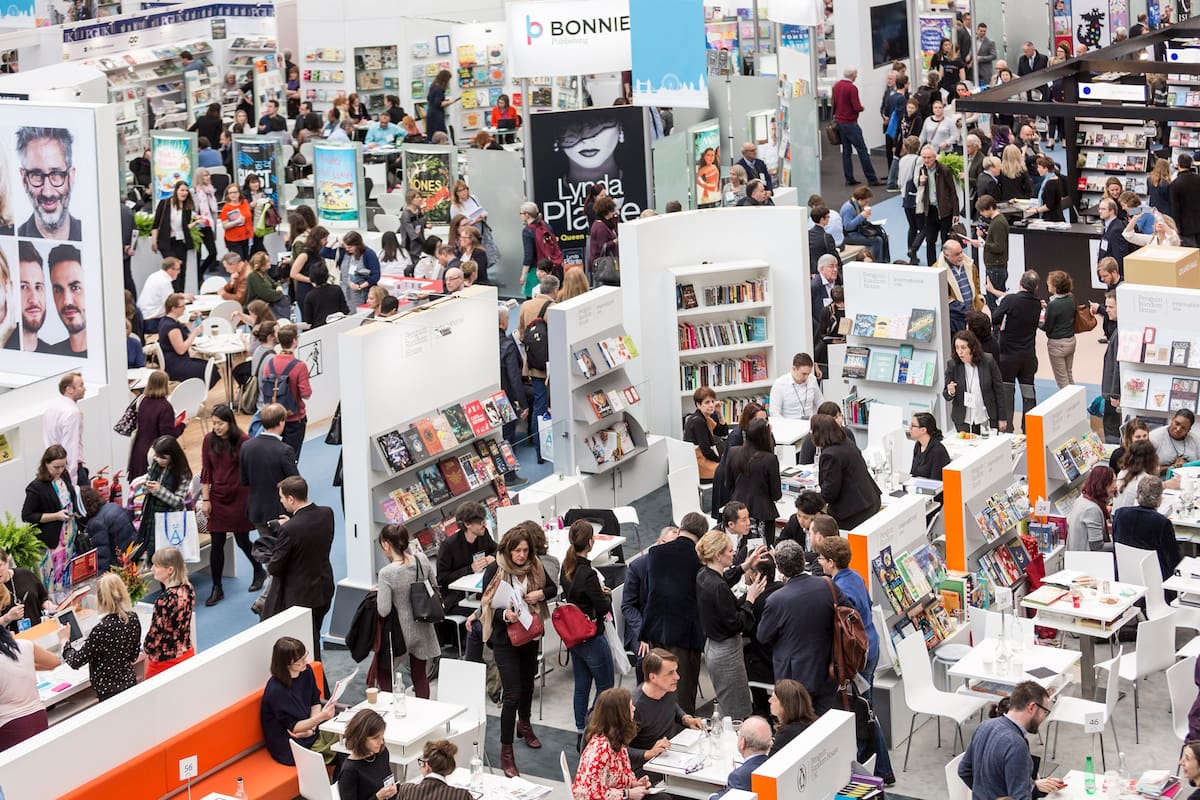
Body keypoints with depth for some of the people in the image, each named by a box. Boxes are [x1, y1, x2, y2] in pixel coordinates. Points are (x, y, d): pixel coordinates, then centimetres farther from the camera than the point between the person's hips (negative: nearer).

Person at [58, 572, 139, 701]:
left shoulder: (102, 630, -24)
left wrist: (64, 641, 0)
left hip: (109, 692, -7)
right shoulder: (133, 619, -3)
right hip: (130, 682, 7)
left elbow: (76, 662, -15)